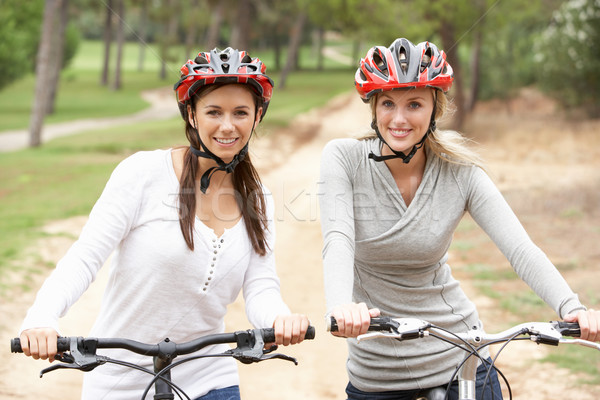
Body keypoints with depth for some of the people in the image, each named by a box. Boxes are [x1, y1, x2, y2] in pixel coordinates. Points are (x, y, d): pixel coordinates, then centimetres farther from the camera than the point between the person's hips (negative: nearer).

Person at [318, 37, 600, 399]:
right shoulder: (344, 159, -10)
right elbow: (338, 241, -24)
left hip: (458, 358, 1)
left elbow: (520, 248, -18)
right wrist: (341, 307, -45)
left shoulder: (460, 173, -8)